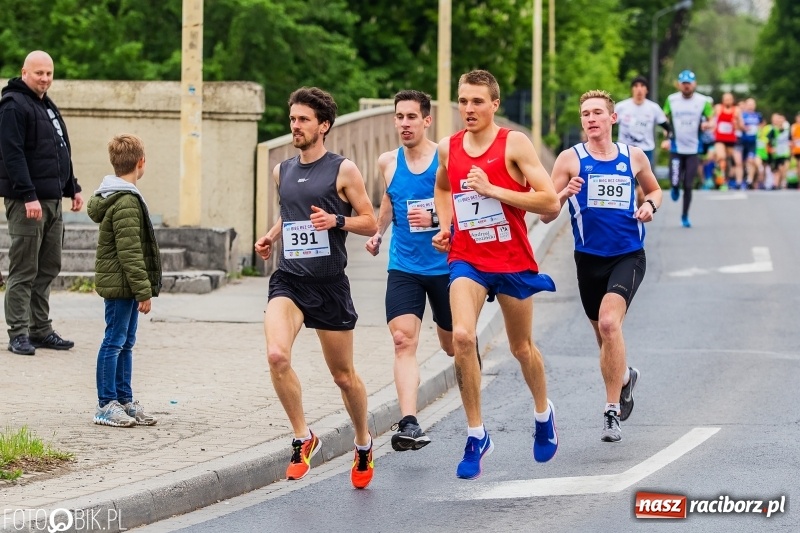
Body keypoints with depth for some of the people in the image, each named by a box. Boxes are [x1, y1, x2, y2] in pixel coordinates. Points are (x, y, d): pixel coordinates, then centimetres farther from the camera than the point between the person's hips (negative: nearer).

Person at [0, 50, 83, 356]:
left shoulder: (47, 107, 19)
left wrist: (72, 188, 22)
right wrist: (28, 196, -24)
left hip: (52, 199, 9)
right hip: (27, 201, -9)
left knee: (48, 268, 10)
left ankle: (41, 330, 17)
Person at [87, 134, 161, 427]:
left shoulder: (113, 197, 14)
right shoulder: (126, 202, -19)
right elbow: (129, 251, -22)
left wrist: (142, 288, 21)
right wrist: (143, 290, -20)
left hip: (122, 284, 10)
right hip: (120, 283, -10)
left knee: (125, 342, 14)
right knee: (114, 341, -5)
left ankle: (124, 400, 21)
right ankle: (106, 405, 0)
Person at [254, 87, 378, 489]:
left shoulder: (343, 170, -3)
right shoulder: (282, 171, 11)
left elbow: (370, 223, -1)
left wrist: (337, 221, -18)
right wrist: (271, 236, 9)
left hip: (329, 285, -3)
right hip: (288, 279, 3)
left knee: (343, 375, 8)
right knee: (277, 355, -23)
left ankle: (363, 443, 33)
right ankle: (303, 437, -6)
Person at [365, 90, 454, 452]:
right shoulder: (388, 162, 4)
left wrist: (435, 218, -25)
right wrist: (377, 232, 15)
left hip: (446, 266, -2)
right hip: (404, 268, 2)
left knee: (454, 345, 13)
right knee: (403, 340, -17)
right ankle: (409, 424, -27)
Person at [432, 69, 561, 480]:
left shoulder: (514, 144, -11)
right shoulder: (448, 148, 2)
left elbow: (550, 202, -17)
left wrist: (492, 190, -23)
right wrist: (445, 226, 8)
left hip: (513, 261, -2)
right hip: (466, 260, 2)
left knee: (521, 347, 14)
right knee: (461, 336, -21)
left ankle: (543, 413, 45)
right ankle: (476, 435, -12)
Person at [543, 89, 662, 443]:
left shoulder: (633, 157, 4)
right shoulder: (570, 159, -1)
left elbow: (654, 189, 23)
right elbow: (546, 214, -3)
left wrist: (650, 205, 0)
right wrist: (565, 194, -23)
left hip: (628, 256, -2)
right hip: (589, 258, 2)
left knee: (609, 322, -25)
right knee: (606, 341, 14)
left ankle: (612, 412, -20)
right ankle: (625, 377, 49)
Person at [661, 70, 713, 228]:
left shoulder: (703, 101, -1)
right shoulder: (671, 100, 1)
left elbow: (711, 121, 2)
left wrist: (707, 124, -22)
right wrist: (665, 138, -1)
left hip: (693, 149, 0)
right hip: (676, 148, 0)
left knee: (688, 185, 2)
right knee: (675, 181, -11)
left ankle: (685, 215, 19)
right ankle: (675, 188, 27)